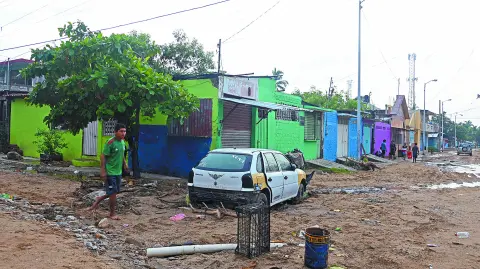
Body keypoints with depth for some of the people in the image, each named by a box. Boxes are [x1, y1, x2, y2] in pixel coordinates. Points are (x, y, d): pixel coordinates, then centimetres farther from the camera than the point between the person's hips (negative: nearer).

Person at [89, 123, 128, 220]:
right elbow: (103, 156, -17)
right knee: (113, 192, -1)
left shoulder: (122, 141, 4)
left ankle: (99, 199, 38)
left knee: (116, 192, 15)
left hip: (119, 172, 8)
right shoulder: (111, 142, -18)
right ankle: (112, 213, 14)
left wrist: (124, 163, 8)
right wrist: (103, 171, -20)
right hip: (110, 172, -8)